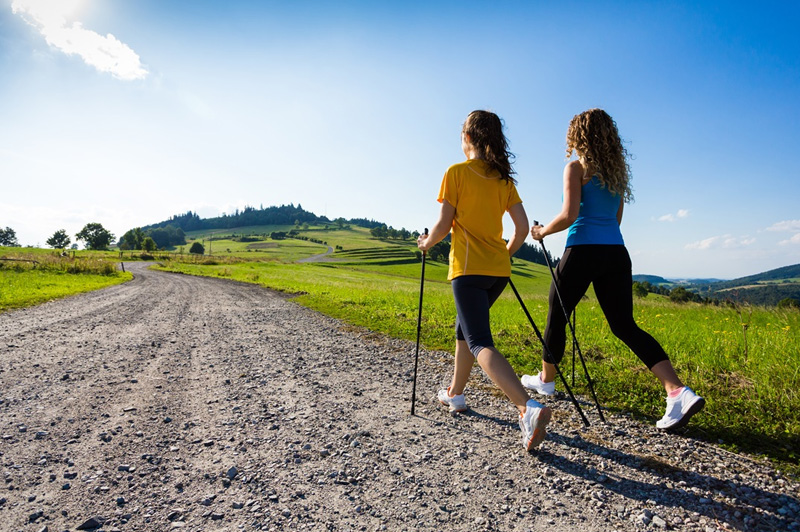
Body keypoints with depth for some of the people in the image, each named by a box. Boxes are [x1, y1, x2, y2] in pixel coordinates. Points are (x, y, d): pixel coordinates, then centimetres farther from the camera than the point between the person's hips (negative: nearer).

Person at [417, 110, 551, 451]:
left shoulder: (456, 172, -4)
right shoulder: (504, 178, 12)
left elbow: (444, 225, -7)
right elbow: (522, 227, 7)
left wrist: (427, 243, 12)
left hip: (468, 268, -7)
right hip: (498, 270, 7)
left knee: (480, 343, -11)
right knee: (465, 327, 23)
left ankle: (529, 407, -29)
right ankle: (455, 394, 33)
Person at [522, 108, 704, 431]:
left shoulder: (576, 167, -3)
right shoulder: (617, 169, 17)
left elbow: (569, 215, -14)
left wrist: (542, 231, 1)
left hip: (583, 250, -6)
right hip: (616, 253, 6)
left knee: (557, 316, 12)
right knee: (625, 325, 7)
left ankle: (545, 380, 28)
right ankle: (678, 391, -6)